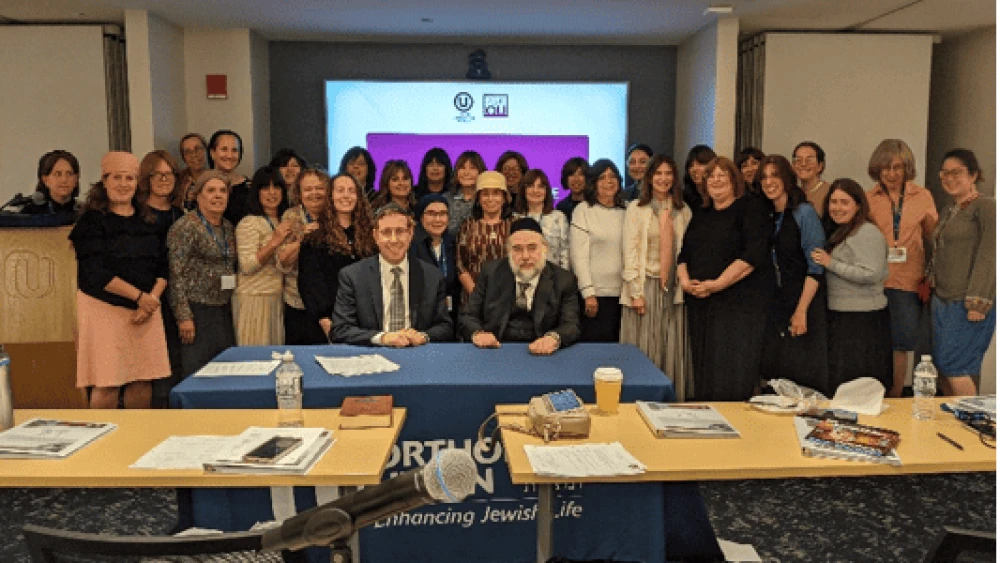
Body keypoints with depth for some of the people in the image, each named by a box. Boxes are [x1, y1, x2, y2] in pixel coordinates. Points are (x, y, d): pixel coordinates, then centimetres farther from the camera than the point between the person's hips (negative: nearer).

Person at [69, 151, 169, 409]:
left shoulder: (148, 220, 13)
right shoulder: (92, 221, -1)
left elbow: (163, 267, 9)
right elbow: (94, 273, -11)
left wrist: (152, 299, -8)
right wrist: (139, 295, -14)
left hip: (146, 309, 4)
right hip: (104, 308, -4)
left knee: (143, 381, 5)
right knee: (106, 383, -5)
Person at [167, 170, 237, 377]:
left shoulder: (229, 228, 14)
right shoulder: (185, 227, -8)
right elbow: (176, 275, -13)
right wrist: (184, 317, -17)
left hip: (224, 312, 7)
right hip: (197, 312, -7)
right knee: (196, 374, -5)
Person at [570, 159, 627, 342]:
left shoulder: (625, 212, 11)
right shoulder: (583, 211, -2)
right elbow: (579, 256, -6)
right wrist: (589, 293, -11)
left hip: (622, 293, 4)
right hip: (596, 293, -4)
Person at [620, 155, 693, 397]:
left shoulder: (684, 211, 10)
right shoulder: (636, 208, 1)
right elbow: (629, 251, -4)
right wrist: (636, 292, -10)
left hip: (673, 288, 3)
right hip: (645, 285, -3)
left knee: (672, 350, 5)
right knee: (643, 349, 0)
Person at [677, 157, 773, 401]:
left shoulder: (751, 208, -2)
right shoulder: (701, 215, 18)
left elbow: (754, 254, -14)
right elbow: (684, 254, 17)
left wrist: (717, 284, -18)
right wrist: (685, 280, -4)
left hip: (740, 302, -6)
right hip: (700, 303, 6)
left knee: (732, 376, -8)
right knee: (704, 374, 7)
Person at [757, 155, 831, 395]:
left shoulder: (804, 212, -8)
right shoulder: (767, 216, 11)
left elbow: (815, 267, -13)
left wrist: (801, 310, -19)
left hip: (803, 302, -6)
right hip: (775, 302, 6)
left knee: (804, 376, -3)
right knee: (775, 374, 7)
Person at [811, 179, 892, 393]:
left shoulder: (867, 233, -12)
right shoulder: (837, 233, 16)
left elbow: (872, 274, -22)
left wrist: (831, 263, -19)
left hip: (862, 319, -9)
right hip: (839, 316, 9)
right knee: (837, 385, 13)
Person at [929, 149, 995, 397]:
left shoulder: (986, 207, -8)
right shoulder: (949, 211, 17)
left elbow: (988, 257, -15)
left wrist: (977, 302, -19)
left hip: (968, 304, -8)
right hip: (943, 301, 8)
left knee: (953, 367, -8)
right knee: (942, 368, 9)